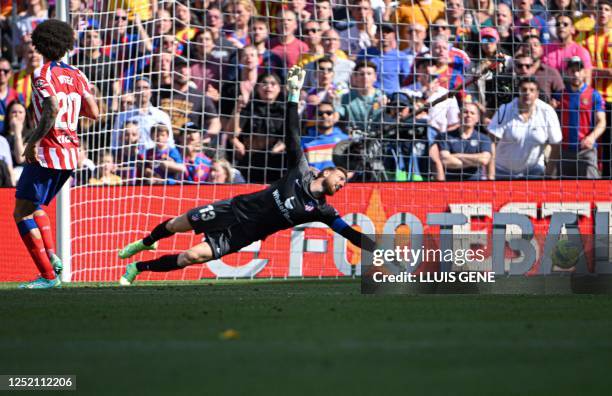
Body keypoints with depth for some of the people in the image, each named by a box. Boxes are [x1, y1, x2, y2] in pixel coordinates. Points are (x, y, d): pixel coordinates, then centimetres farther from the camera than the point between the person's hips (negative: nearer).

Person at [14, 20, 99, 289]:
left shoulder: (42, 75, -10)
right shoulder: (77, 76, 9)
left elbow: (52, 108, -24)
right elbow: (93, 112, 7)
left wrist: (33, 142, -18)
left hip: (46, 153, -8)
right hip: (70, 154, 8)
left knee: (22, 213, -2)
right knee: (35, 206, 26)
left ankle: (48, 275, -10)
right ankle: (52, 256, 7)